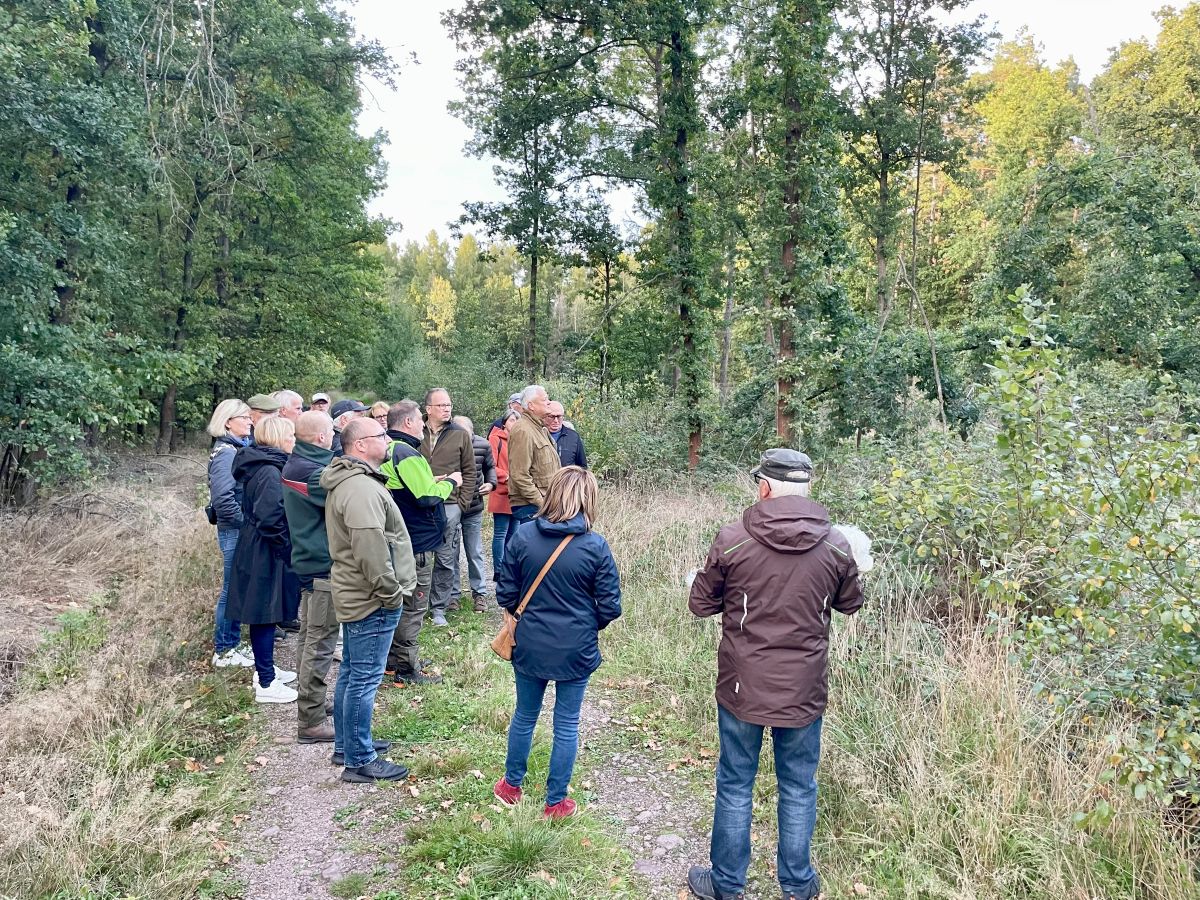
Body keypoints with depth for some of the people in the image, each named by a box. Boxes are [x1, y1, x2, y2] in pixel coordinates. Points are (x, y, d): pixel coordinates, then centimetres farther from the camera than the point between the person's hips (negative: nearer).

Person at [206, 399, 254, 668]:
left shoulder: (240, 449, 11)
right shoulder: (225, 453, -16)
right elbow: (223, 500, -25)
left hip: (244, 531, 8)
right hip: (235, 531, -8)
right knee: (232, 589, 2)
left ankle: (232, 643, 27)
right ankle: (223, 651, 13)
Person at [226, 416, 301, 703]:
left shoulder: (260, 466, 10)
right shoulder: (270, 472, -22)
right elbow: (270, 519, -27)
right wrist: (288, 549, -16)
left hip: (257, 549, 10)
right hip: (266, 554, -10)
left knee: (264, 614, 19)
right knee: (266, 614, -1)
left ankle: (265, 669, 33)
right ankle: (266, 684, 8)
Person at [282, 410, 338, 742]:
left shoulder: (296, 464, 9)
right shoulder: (314, 472, -23)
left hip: (308, 559, 11)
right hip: (324, 564, -10)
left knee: (309, 635, 20)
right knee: (320, 643, -3)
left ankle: (310, 700, 35)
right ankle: (311, 723, 3)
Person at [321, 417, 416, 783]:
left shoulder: (346, 481, 13)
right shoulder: (361, 488, -23)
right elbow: (372, 550, -29)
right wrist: (391, 592, -18)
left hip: (354, 595, 11)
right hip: (372, 600, -11)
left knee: (351, 672, 20)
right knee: (365, 679, -1)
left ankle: (346, 745, 33)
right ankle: (359, 760, 9)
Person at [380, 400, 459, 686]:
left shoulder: (389, 451, 10)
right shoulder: (408, 454, -22)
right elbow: (428, 497, -25)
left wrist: (435, 481, 6)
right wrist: (450, 482, -8)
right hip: (417, 543, -10)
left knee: (400, 601, 21)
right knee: (413, 606, 0)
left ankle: (395, 658, 32)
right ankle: (407, 669, 8)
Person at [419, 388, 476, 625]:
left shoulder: (460, 435, 4)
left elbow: (469, 471, 7)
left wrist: (463, 502, 0)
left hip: (449, 505, 0)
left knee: (445, 559, 4)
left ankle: (438, 607, 15)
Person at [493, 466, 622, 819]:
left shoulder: (523, 537, -12)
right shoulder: (596, 546, -16)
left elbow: (505, 594, -5)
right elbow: (610, 607, -11)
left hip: (529, 647, 2)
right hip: (576, 651, -2)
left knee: (525, 716, 22)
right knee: (566, 725, 14)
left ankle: (512, 786, 40)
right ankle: (555, 802, 26)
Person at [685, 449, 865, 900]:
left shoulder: (731, 539, -14)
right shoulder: (836, 546, -8)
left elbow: (700, 604, -4)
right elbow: (850, 603, 9)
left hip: (742, 687, -1)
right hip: (804, 691, 2)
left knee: (735, 784, 14)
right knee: (799, 788, 18)